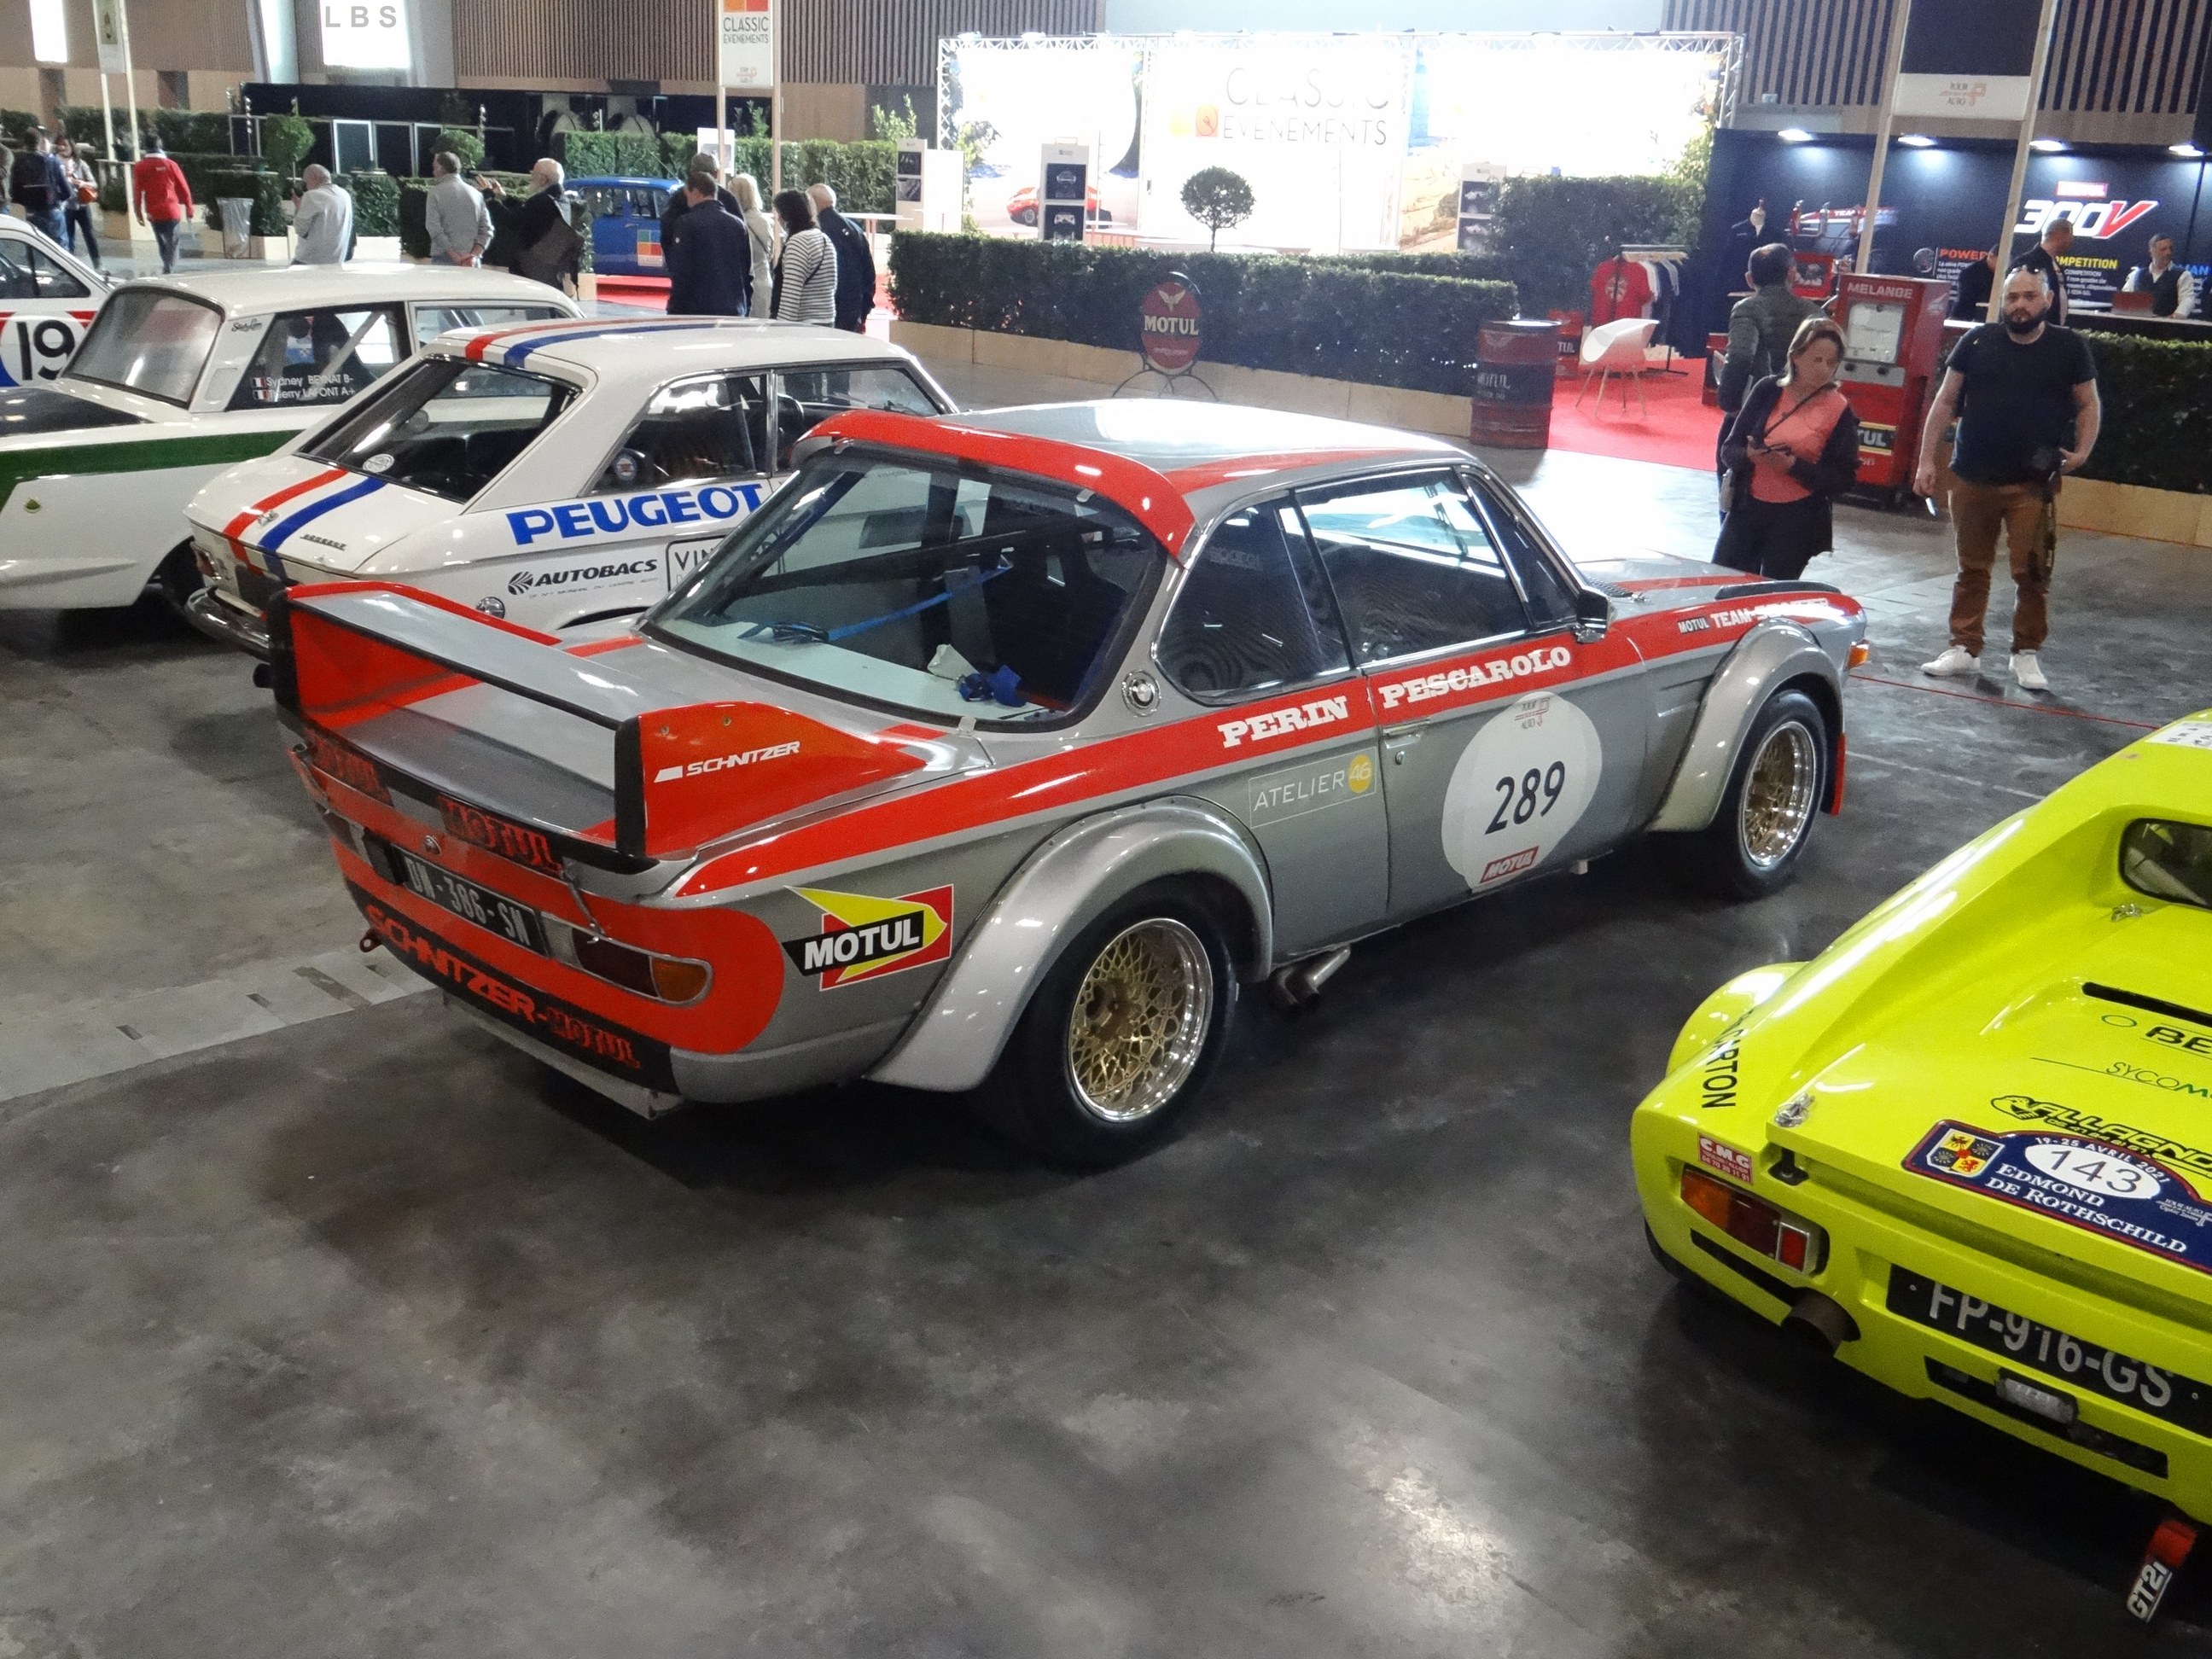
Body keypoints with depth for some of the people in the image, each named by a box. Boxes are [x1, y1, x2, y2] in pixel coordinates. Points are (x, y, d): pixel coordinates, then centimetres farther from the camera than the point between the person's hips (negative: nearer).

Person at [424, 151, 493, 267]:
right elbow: (486, 230, 4)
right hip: (472, 262, 4)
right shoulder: (476, 193, 11)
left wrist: (454, 256, -12)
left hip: (444, 259, -3)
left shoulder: (436, 192, 0)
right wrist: (474, 255, -5)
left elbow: (434, 228, -10)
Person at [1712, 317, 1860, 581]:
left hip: (1797, 522, -2)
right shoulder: (1767, 390, 0)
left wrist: (1793, 466, -21)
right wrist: (1750, 456, -20)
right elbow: (1729, 449, 3)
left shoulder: (1839, 410, -5)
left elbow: (1843, 478, -8)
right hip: (1747, 509, 3)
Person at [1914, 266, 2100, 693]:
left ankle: (2027, 653, 10)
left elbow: (2088, 405, 10)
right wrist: (1927, 459, 1)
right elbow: (1945, 402, 6)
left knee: (2032, 574, -3)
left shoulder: (2069, 347, 2)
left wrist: (2082, 450, -5)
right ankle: (1964, 648, 20)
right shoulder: (1978, 342, 4)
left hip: (2033, 485, -2)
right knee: (1972, 569, 11)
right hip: (1973, 479, 2)